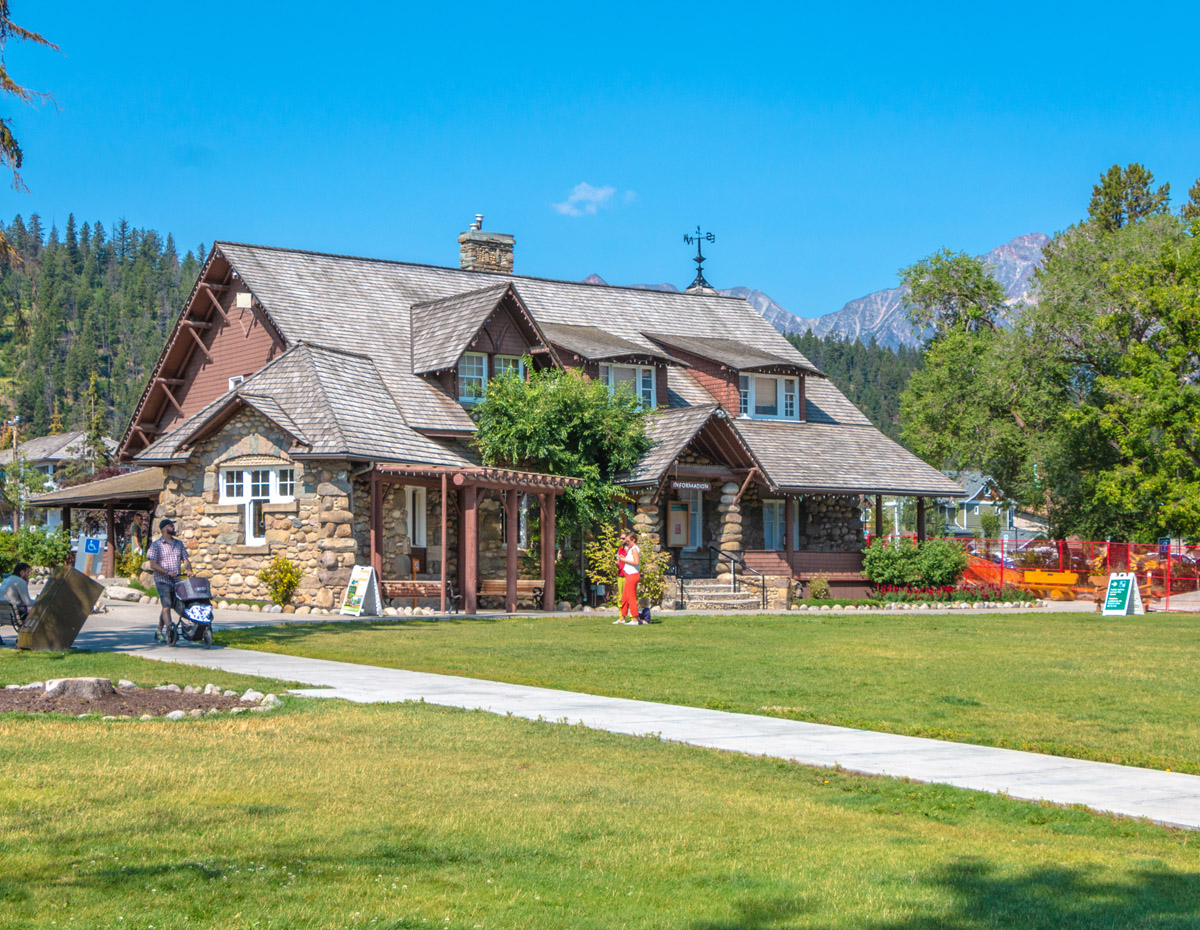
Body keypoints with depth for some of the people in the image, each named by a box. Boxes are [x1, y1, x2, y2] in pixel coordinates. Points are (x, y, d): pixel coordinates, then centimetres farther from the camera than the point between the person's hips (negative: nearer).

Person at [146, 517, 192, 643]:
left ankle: (159, 632, 23)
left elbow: (185, 560, 13)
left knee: (166, 607, 12)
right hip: (162, 581, -5)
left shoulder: (179, 544, 13)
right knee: (166, 606, -15)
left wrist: (189, 570, -8)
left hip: (176, 581, 6)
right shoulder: (156, 545, -4)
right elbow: (153, 565, -9)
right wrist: (167, 572, -20)